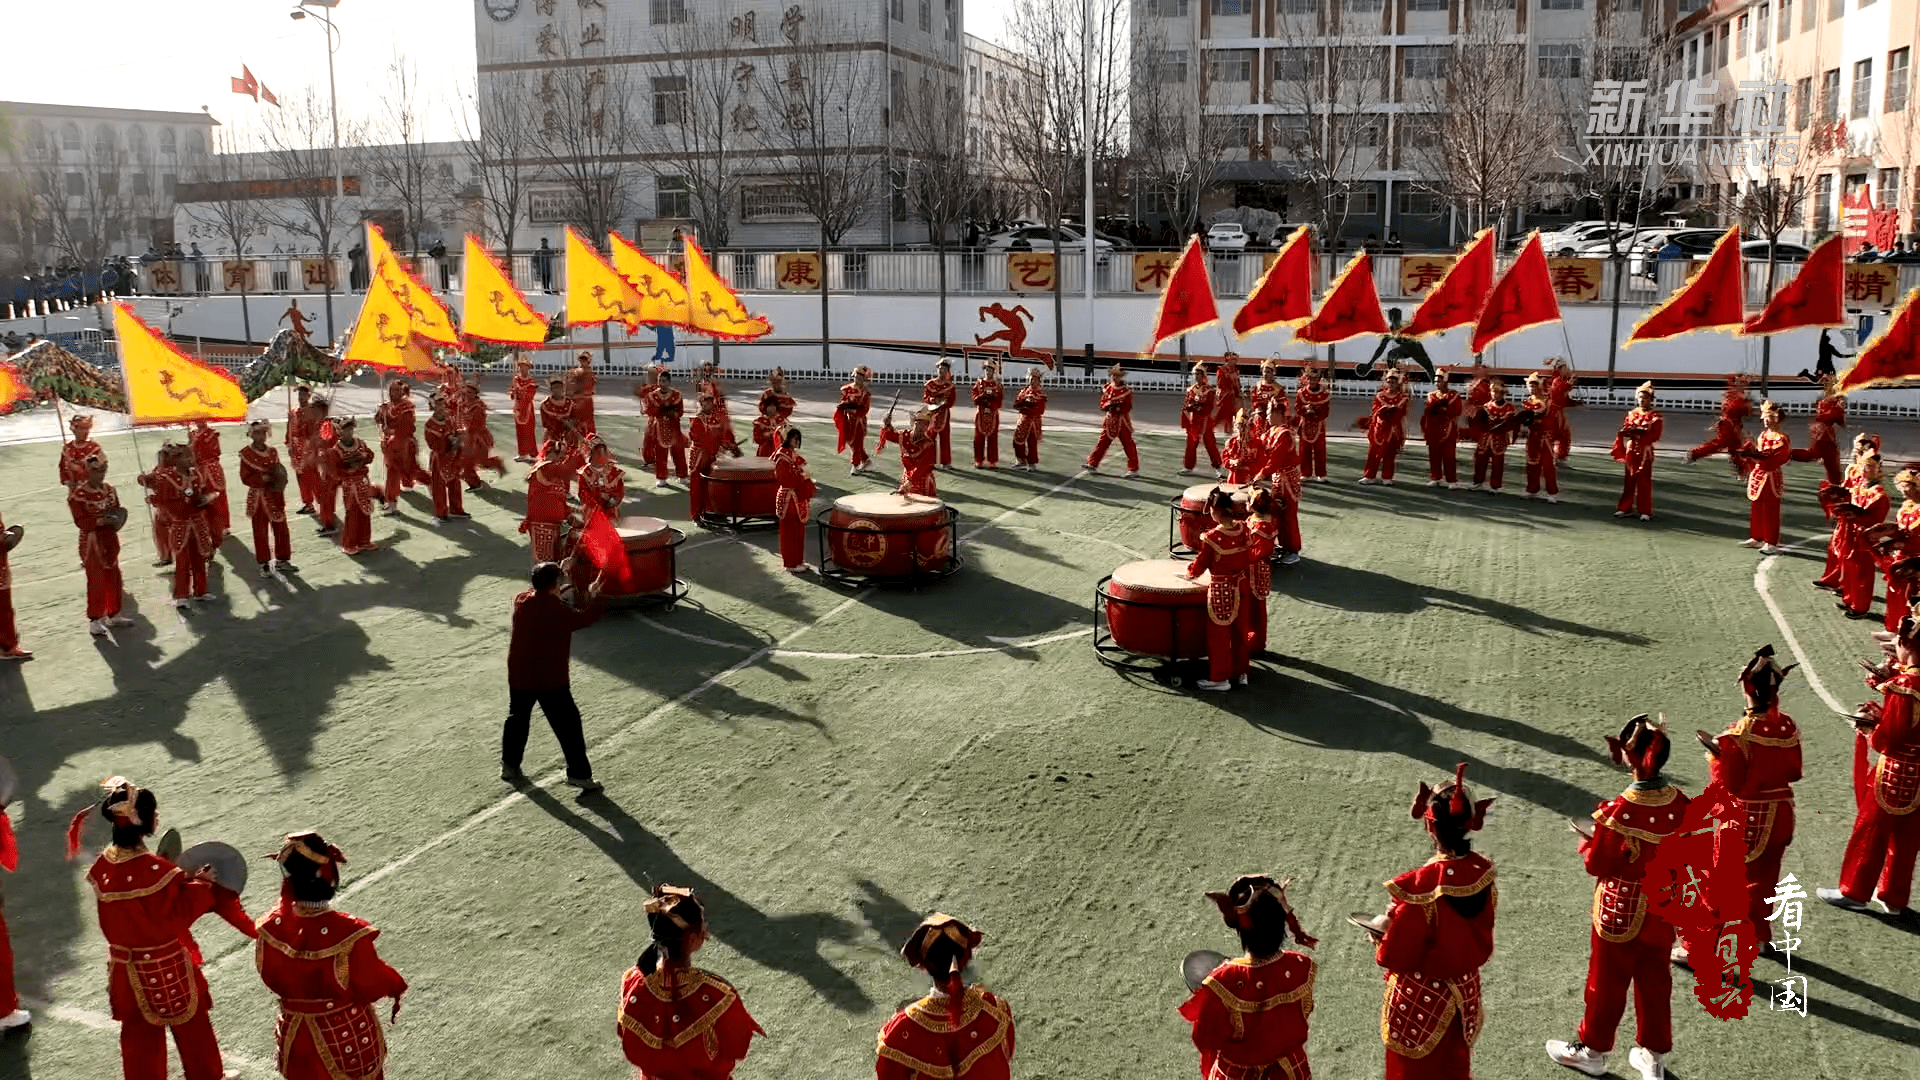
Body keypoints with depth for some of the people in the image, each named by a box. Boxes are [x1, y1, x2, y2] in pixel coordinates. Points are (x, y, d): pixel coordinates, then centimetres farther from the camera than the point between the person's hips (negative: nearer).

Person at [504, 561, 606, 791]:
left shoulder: (520, 601, -4)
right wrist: (593, 597, 11)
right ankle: (579, 773, 7)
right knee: (568, 725, 4)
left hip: (519, 678, 6)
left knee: (517, 718, 23)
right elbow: (584, 618, -5)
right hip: (551, 680, -6)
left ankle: (509, 766, 31)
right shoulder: (559, 610, -21)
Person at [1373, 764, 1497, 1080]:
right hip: (1465, 992, 6)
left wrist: (1385, 932, -1)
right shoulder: (1483, 872, -13)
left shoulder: (1421, 887, -31)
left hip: (1421, 1000, -5)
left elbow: (1395, 957, -22)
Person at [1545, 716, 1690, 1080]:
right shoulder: (1680, 803, -12)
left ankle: (1592, 1051, 32)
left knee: (1607, 983, 14)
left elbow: (1597, 865, -18)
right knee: (1655, 982, 20)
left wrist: (1586, 843, 1)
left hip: (1619, 914, -5)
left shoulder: (1617, 812, -29)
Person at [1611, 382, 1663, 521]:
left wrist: (1638, 433, -21)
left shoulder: (1655, 416, -3)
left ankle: (1645, 511, 2)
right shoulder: (1632, 413, 11)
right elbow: (1624, 430, 9)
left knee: (1644, 481, -3)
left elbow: (1654, 435, -13)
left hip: (1645, 452, -4)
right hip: (1631, 451, 4)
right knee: (1629, 480, 10)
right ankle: (1625, 508, 17)